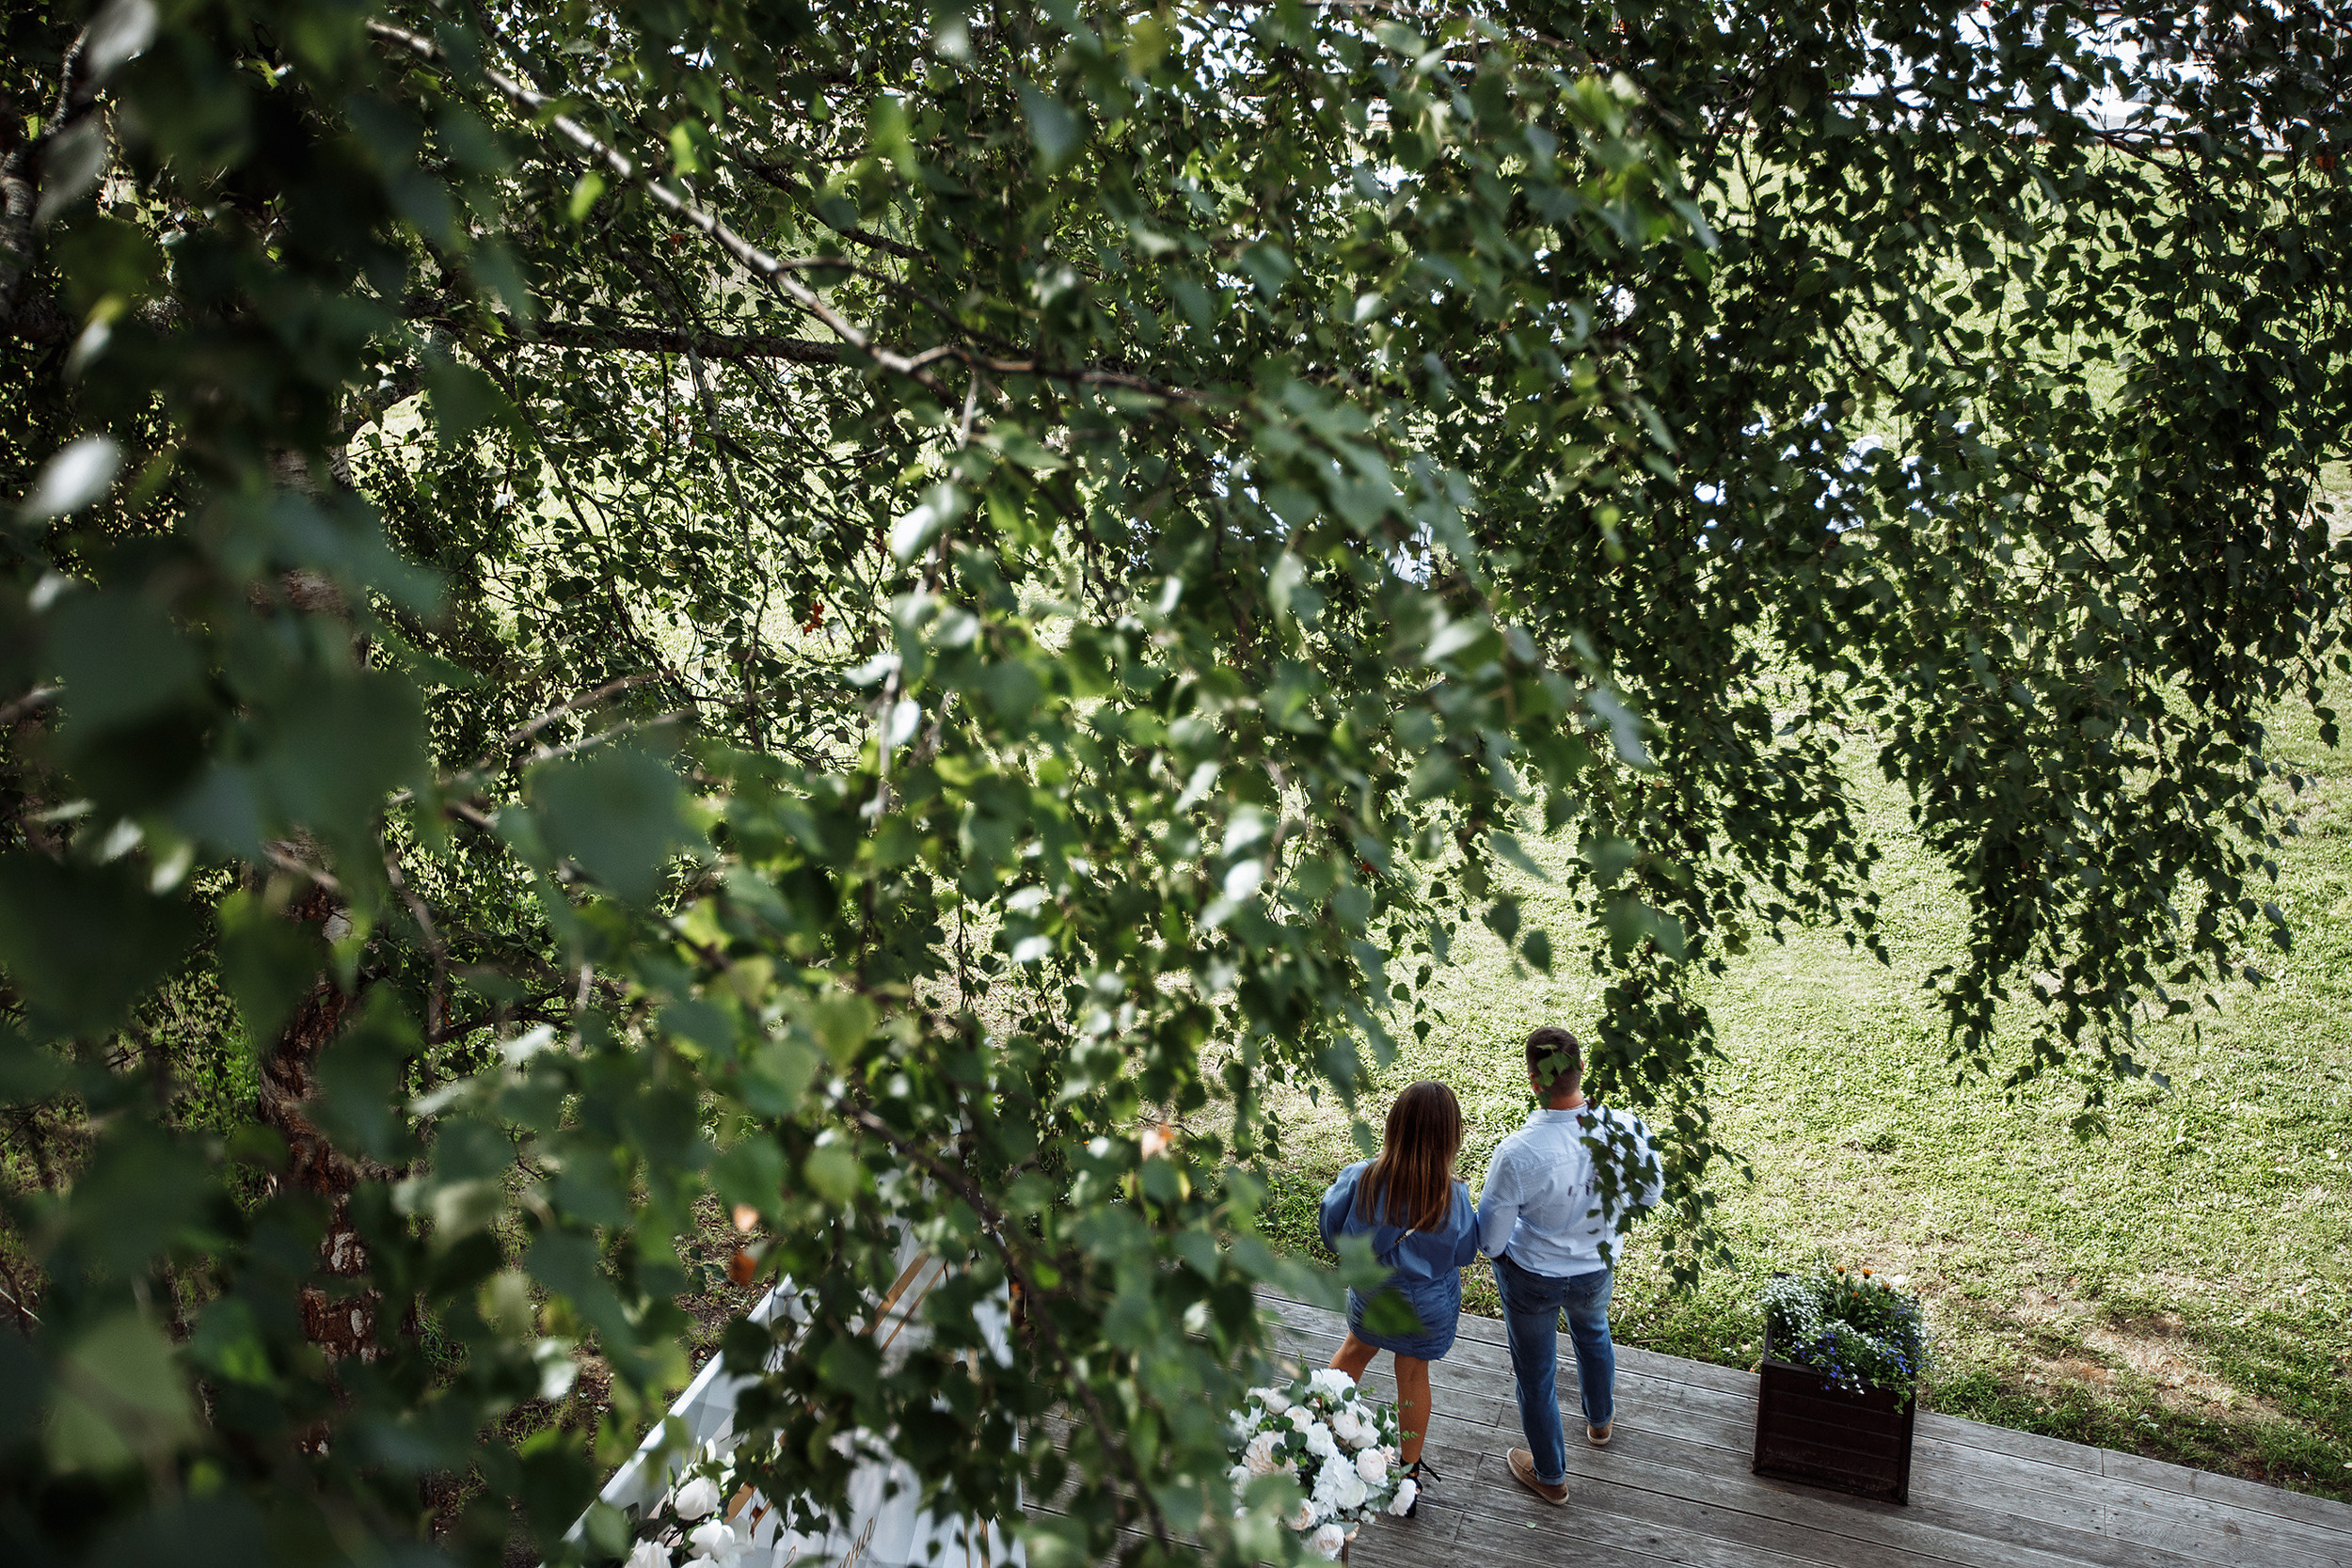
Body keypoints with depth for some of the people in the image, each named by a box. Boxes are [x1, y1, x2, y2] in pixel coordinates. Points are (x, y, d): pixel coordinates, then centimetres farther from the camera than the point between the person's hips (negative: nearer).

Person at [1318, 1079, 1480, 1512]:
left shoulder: (1360, 1180, -29)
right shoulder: (1453, 1196, -30)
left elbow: (1330, 1231, -11)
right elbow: (1465, 1252, -12)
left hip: (1370, 1296, 1)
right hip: (1428, 1307, -1)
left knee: (1356, 1350, 30)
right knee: (1413, 1377, 21)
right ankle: (1410, 1475, 38)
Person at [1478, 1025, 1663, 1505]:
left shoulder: (1517, 1153, -36)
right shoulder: (1626, 1129, -26)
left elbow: (1489, 1241, -23)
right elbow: (1649, 1196, -5)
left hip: (1529, 1278, -4)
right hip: (1595, 1270, 4)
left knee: (1535, 1375, 22)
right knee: (1592, 1334, 37)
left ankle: (1551, 1477, 44)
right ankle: (1600, 1421, 63)